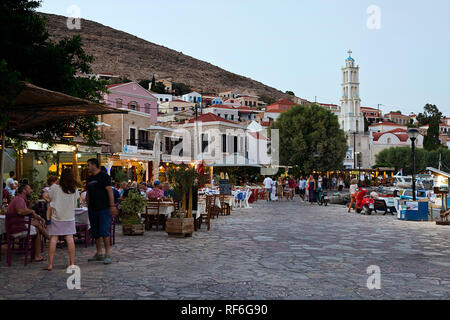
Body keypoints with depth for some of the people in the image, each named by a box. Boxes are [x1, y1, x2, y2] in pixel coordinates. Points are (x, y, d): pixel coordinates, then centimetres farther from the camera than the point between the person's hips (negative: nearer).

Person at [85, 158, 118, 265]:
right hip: (92, 209, 8)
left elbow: (110, 191, -13)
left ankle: (107, 254, -6)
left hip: (104, 208, -7)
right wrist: (88, 206, 16)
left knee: (104, 231, -10)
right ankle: (99, 254, 18)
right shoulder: (89, 178, 16)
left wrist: (112, 206, -19)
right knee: (95, 232, 10)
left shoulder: (103, 176, -6)